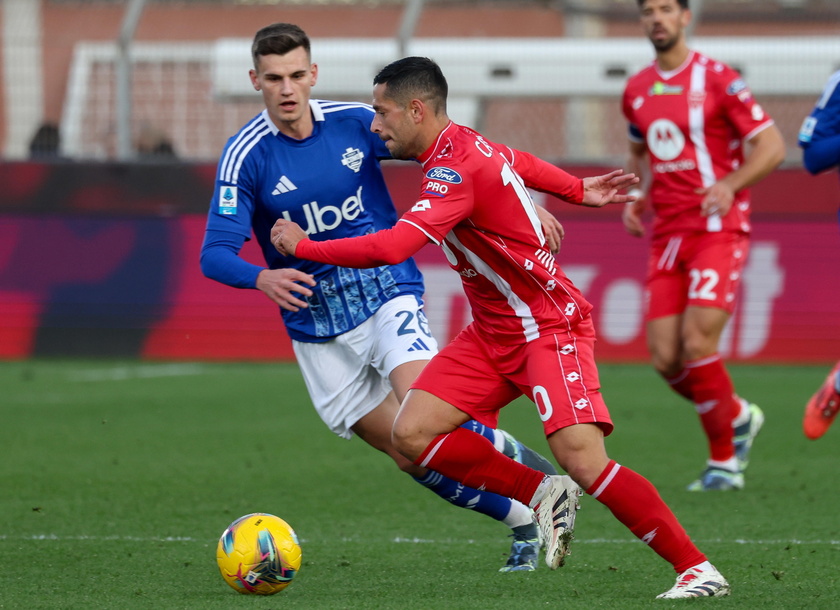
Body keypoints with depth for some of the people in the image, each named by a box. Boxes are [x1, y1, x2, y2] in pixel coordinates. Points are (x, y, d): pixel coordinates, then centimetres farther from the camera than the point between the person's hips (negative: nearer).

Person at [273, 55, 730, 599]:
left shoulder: (457, 170, -25)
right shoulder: (461, 144, 5)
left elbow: (389, 249, -34)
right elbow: (519, 163, 26)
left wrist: (303, 246, -22)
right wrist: (578, 190, 40)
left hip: (550, 326, -9)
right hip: (494, 334, 9)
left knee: (583, 460, -22)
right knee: (412, 433, -7)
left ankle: (698, 569, -12)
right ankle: (542, 495, 5)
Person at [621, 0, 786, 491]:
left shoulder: (718, 80, -7)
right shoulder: (637, 91, 11)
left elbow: (772, 146, -7)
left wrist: (730, 184, -22)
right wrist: (633, 198, 9)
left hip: (718, 230, -6)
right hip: (668, 235, 6)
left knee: (698, 345, -17)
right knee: (665, 358, -3)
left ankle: (724, 460, 0)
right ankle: (739, 418, 24)